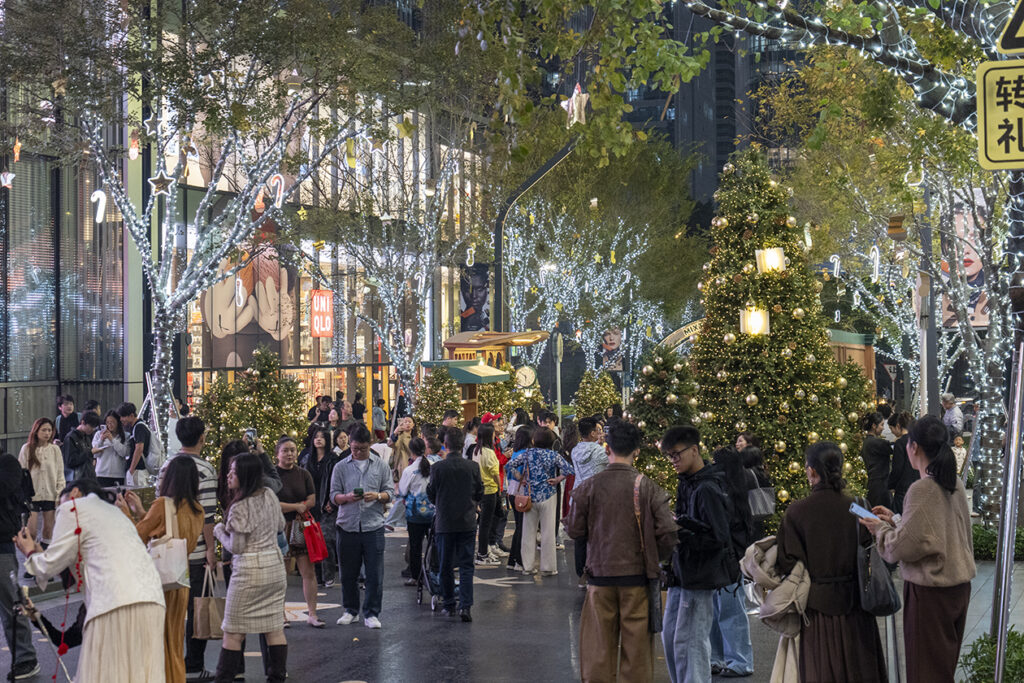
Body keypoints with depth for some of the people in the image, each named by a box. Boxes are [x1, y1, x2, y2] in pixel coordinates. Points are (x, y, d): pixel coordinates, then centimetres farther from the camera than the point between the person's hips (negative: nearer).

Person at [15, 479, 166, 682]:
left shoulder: (73, 508, 10)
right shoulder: (113, 512, 33)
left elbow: (52, 565, 10)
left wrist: (30, 554, 31)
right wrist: (40, 552, 42)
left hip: (117, 602, -7)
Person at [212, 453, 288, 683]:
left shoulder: (239, 508, -18)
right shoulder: (270, 495, 2)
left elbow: (236, 547, -12)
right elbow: (280, 526, 18)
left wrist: (219, 531, 4)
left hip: (249, 570, -7)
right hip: (275, 563, 7)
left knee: (233, 632, 2)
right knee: (275, 627, 10)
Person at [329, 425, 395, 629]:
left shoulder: (381, 465, 8)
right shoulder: (341, 467, 8)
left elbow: (390, 493, 5)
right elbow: (334, 495, 5)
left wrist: (378, 496, -16)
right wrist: (347, 497, -17)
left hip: (373, 526, -1)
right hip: (347, 526, 1)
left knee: (374, 573, -1)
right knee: (348, 573, 8)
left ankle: (371, 613, 8)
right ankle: (350, 610, 23)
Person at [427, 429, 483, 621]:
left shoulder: (437, 468, -9)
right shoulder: (473, 467, -6)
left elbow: (431, 494, 1)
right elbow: (480, 494, 4)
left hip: (444, 522, -1)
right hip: (467, 521, 1)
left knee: (446, 565, 11)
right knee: (466, 565, 3)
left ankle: (449, 605, 17)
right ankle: (465, 606, -8)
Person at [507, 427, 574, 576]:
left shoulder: (528, 453, -1)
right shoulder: (554, 456, -6)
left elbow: (510, 464, -1)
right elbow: (570, 470, -15)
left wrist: (520, 478, 5)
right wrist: (558, 479, -3)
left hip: (530, 496, 2)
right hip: (548, 497, -2)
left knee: (529, 532, 10)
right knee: (548, 533, 4)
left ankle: (528, 566, 15)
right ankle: (547, 567, 7)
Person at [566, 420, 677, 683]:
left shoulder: (588, 487, -6)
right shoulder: (647, 487, -9)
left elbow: (574, 531, 1)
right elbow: (667, 533, -11)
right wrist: (654, 560, 7)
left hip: (600, 575, 1)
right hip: (637, 574, -1)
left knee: (598, 645, 10)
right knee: (637, 643, 9)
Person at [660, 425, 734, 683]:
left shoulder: (707, 490, -18)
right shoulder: (686, 484, 11)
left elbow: (718, 537, -21)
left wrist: (680, 532, -22)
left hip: (700, 576, -10)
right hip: (682, 573, 10)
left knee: (689, 642, -5)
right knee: (670, 636, 15)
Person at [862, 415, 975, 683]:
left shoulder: (922, 490, -21)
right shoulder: (955, 484, 3)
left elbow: (903, 547, -19)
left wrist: (881, 529, -1)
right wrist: (894, 520, 14)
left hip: (930, 591, -8)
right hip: (959, 586, 8)